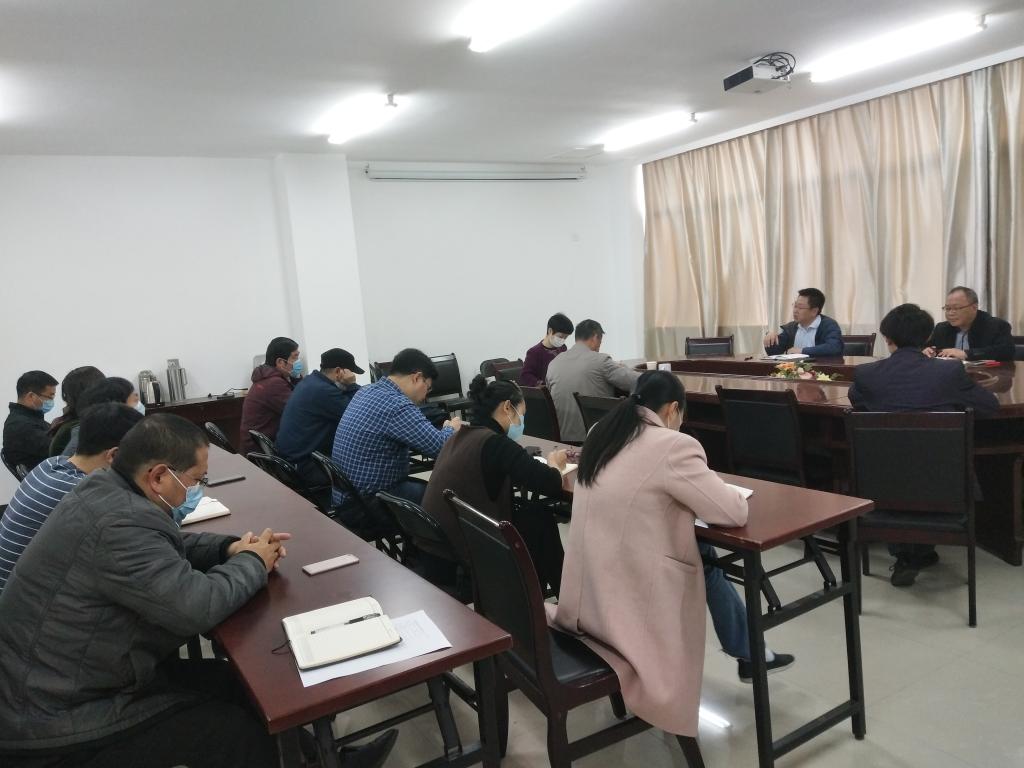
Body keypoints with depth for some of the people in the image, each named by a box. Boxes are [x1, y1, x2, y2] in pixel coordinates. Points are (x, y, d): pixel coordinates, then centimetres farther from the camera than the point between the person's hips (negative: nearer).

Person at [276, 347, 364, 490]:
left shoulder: (310, 381, 9)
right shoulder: (324, 391, -23)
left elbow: (342, 405, 15)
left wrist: (349, 387, 1)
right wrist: (352, 385, -12)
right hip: (303, 466, -10)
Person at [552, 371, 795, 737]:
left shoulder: (601, 434, 5)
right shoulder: (673, 446, -18)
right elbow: (734, 512, -12)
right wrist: (708, 485, 7)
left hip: (589, 594, 8)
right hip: (628, 601, -8)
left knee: (703, 555, 22)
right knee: (708, 560, 15)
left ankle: (748, 654, 36)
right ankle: (748, 655, 35)